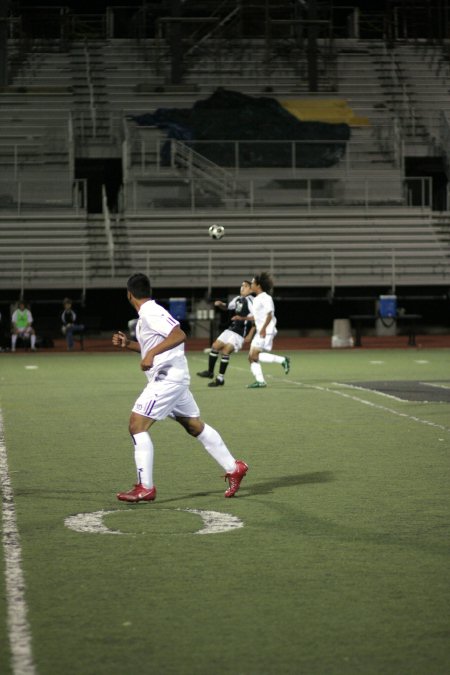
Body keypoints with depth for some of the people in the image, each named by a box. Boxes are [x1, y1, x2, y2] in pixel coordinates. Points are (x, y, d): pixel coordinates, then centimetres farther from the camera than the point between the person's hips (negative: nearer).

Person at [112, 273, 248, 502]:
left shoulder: (151, 313, -15)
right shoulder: (148, 313, 15)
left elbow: (179, 335, -27)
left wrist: (152, 353, -32)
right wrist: (128, 344, 18)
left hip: (167, 379, -10)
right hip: (172, 379, 10)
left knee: (137, 425, -10)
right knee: (196, 426, 17)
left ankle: (145, 488, -11)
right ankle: (234, 468, 24)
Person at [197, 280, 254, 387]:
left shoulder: (250, 301, -12)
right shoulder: (238, 299, 13)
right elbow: (227, 306, 29)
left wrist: (242, 318, -30)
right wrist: (220, 304, 8)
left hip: (240, 333, -9)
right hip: (231, 329, 9)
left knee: (225, 351, -15)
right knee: (215, 346, 9)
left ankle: (220, 379, -6)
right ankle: (210, 372, 24)